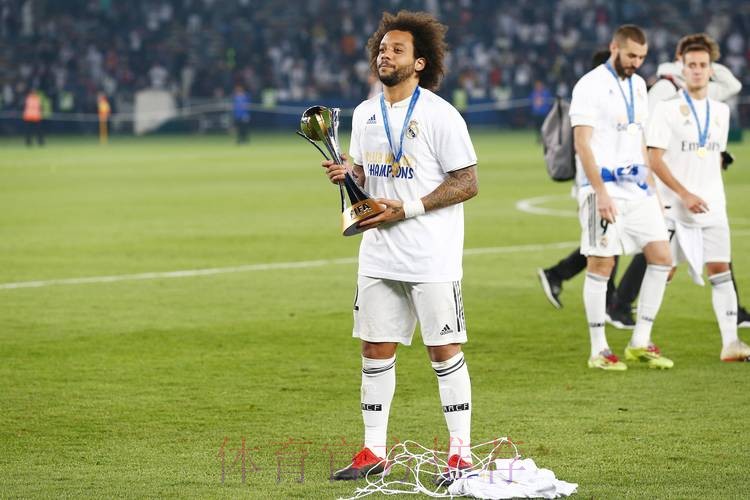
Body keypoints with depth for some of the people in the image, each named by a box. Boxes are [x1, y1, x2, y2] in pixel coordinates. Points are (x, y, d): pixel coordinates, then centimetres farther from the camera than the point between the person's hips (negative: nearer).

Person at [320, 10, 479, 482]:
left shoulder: (440, 115, -10)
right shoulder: (365, 113, 10)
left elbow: (467, 182, -11)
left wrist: (408, 208, -17)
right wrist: (346, 175, -3)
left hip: (432, 256, -6)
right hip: (379, 254, 6)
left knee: (445, 350, -3)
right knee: (376, 350, 8)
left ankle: (461, 453, 3)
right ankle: (374, 451, 16)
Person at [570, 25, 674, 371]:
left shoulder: (637, 85, 15)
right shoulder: (591, 86, -9)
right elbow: (582, 143, -14)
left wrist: (650, 186, 18)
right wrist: (600, 193, -20)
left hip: (636, 188, 7)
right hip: (605, 190, -7)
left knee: (661, 256, 1)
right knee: (601, 265, -4)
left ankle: (640, 343, 9)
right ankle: (599, 351, 3)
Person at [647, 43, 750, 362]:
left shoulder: (720, 111, 11)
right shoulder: (668, 109, -6)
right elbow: (654, 159, -11)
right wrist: (685, 194, -17)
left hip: (712, 208, 4)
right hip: (675, 208, -4)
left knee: (720, 271, -2)